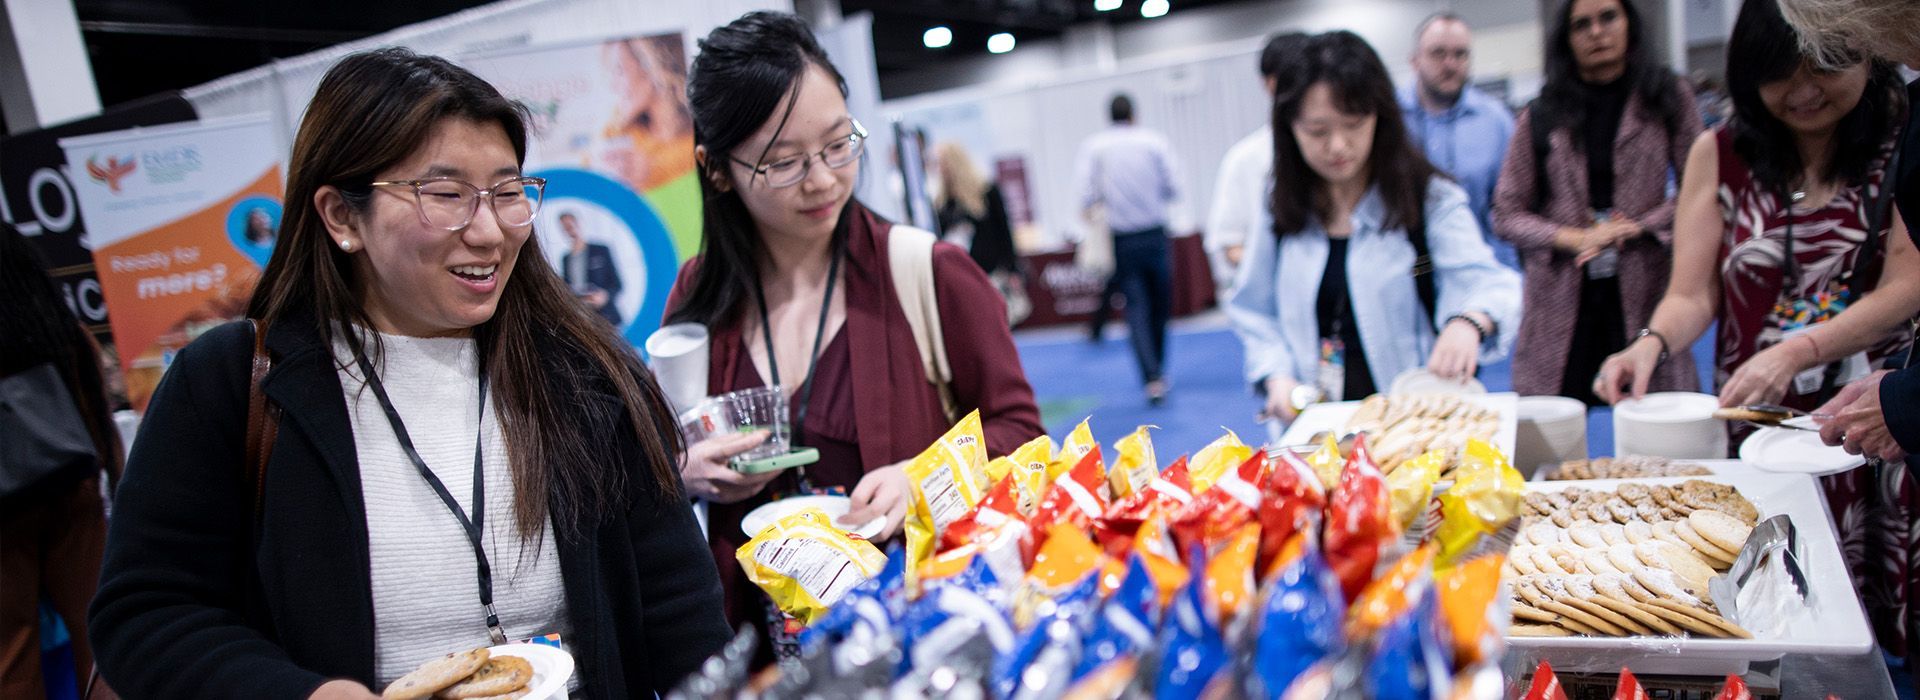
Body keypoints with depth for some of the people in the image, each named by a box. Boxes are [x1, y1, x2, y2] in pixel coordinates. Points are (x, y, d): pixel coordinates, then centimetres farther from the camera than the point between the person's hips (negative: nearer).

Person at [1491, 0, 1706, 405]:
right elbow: (1506, 214, 6)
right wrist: (1574, 238, -9)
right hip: (1560, 297, 0)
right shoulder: (1540, 118, 9)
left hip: (1643, 292, 0)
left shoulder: (1669, 100, 10)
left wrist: (1635, 227, -11)